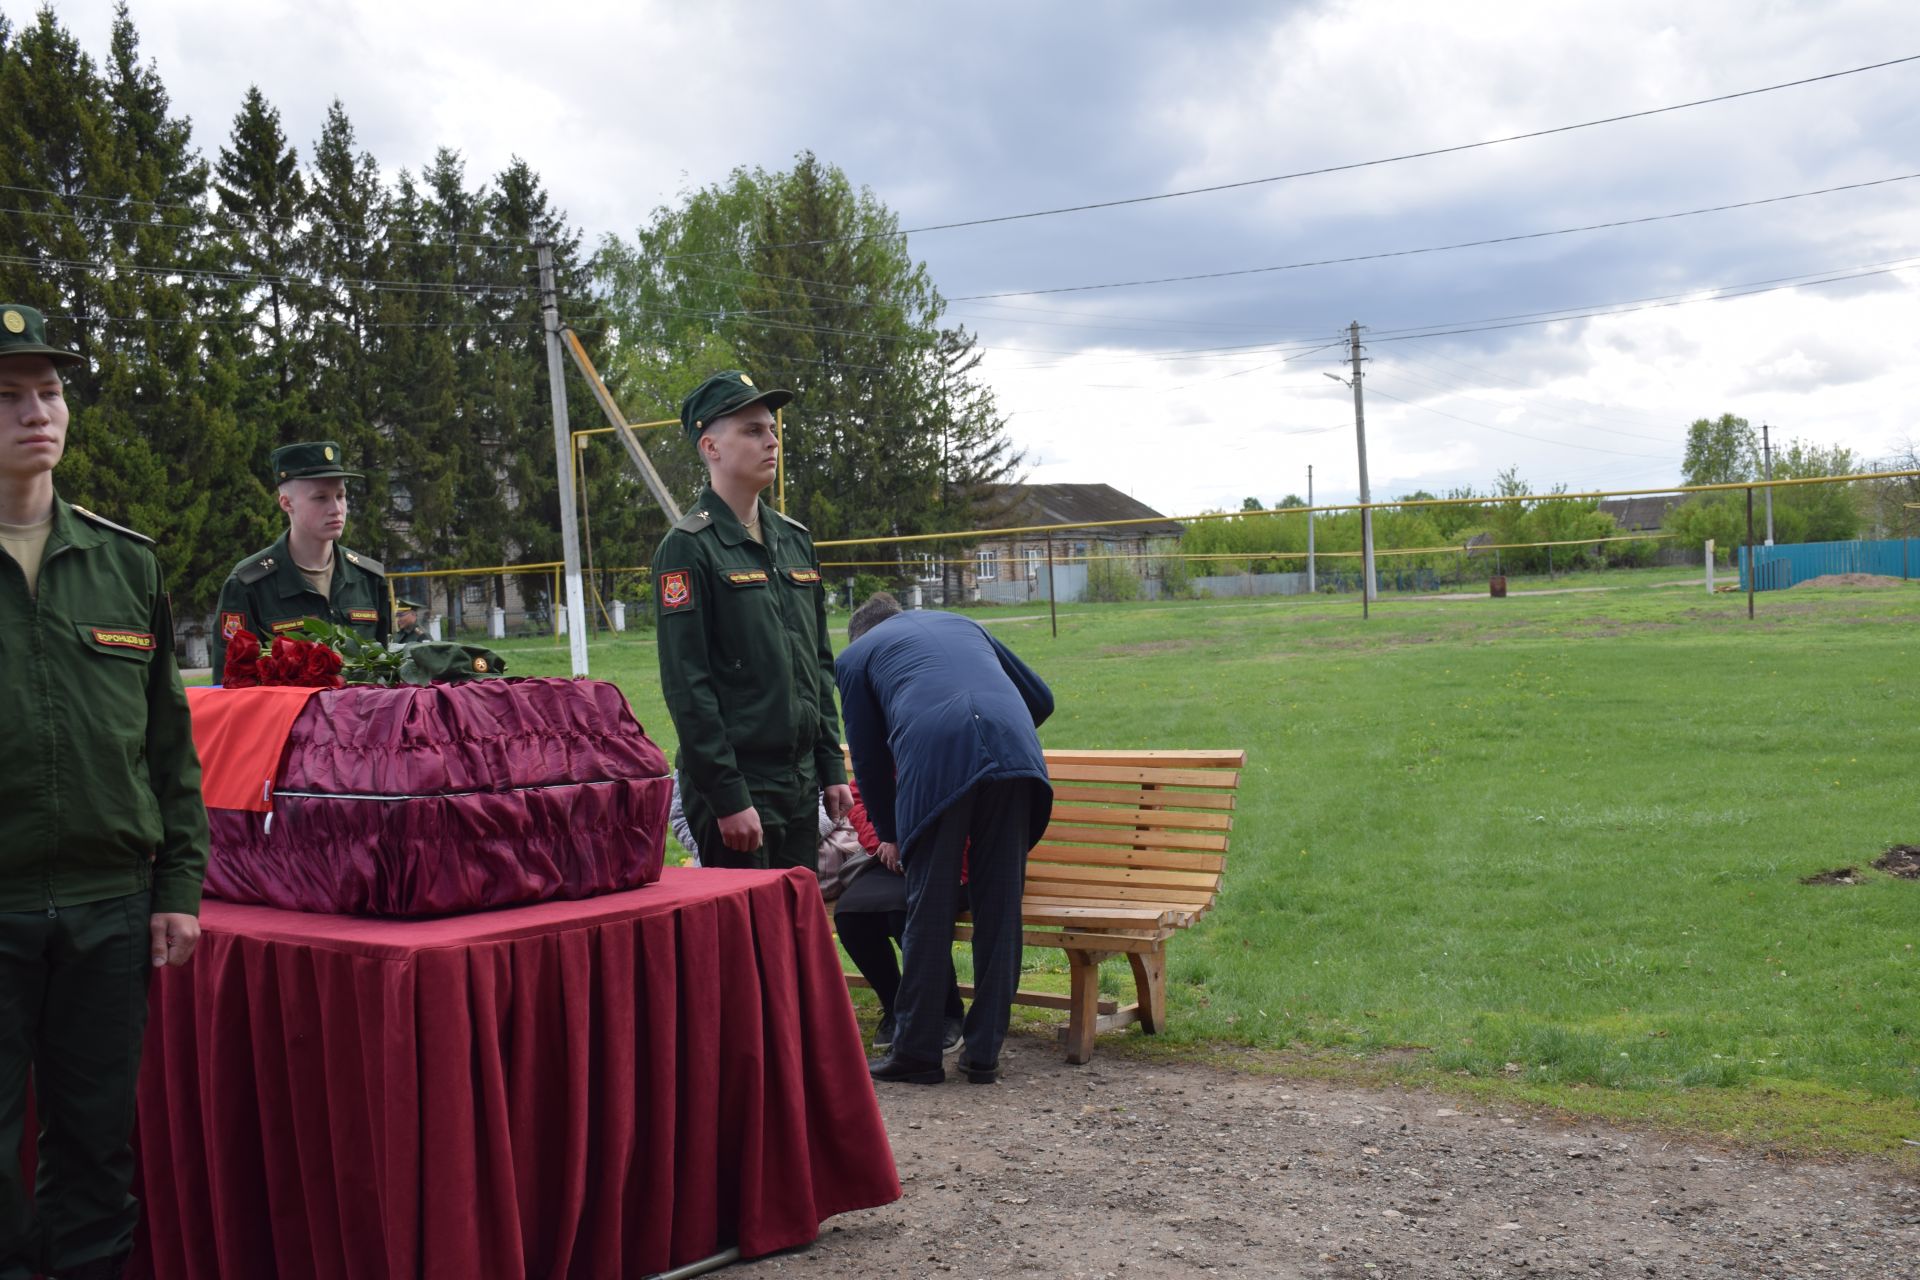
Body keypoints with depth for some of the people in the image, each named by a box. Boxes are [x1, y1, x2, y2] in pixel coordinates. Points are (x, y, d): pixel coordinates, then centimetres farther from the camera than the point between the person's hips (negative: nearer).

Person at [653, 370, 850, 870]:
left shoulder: (795, 540, 13)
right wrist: (727, 799, -17)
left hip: (800, 784, 7)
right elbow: (687, 687, -15)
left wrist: (832, 768, 13)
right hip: (735, 788, -7)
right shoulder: (688, 548, -10)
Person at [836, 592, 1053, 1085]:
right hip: (1012, 749, 3)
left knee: (929, 910, 6)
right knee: (1000, 907, 9)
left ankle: (915, 1052, 14)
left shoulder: (855, 656, 26)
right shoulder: (962, 623, 36)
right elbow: (1041, 697, 34)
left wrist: (889, 834, 38)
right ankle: (984, 1053, 15)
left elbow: (868, 756, 26)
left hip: (934, 757, -3)